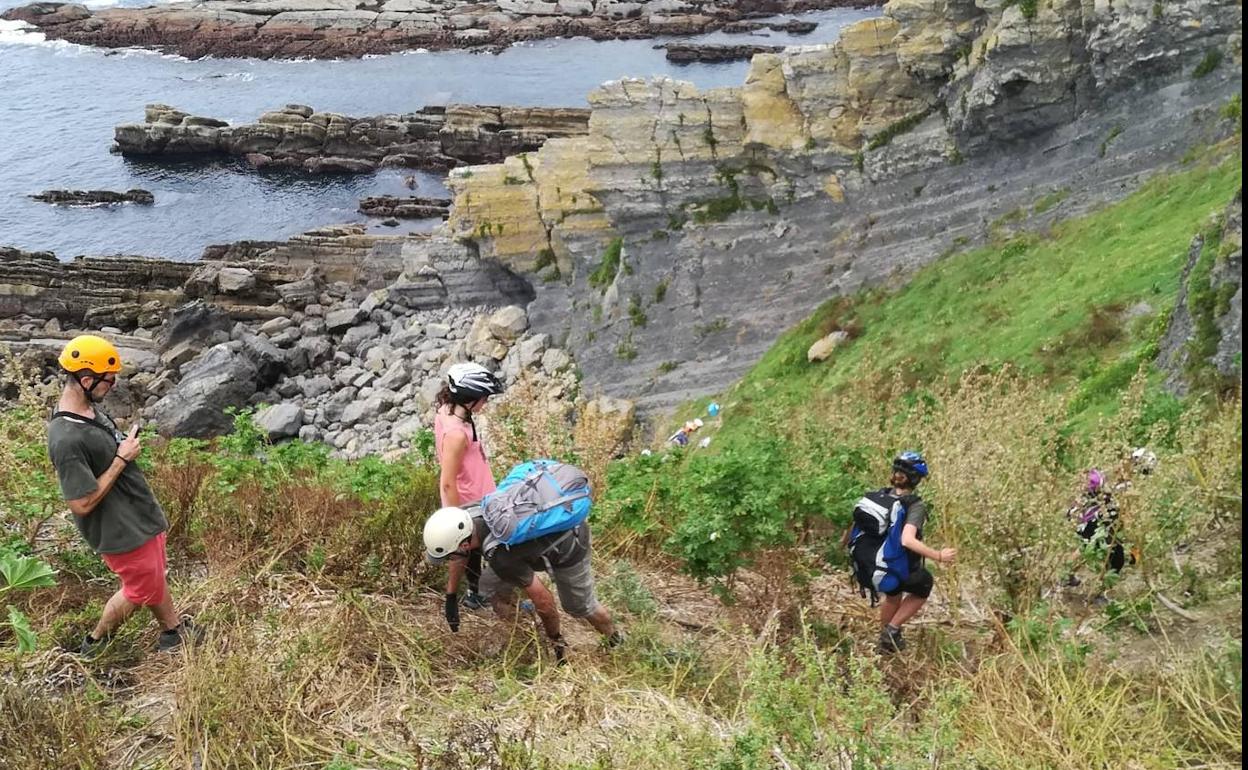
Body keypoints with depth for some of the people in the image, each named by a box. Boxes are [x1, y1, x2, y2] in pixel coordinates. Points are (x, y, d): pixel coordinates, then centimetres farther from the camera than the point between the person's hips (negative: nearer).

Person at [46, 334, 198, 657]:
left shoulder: (88, 406, -3)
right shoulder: (67, 440, -33)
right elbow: (82, 503, -28)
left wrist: (127, 442, 0)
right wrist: (122, 459, -24)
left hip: (141, 513, 9)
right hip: (122, 530, -9)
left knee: (154, 574, 24)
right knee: (140, 589, 13)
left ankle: (174, 630, 44)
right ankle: (95, 642, 36)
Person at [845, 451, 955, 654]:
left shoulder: (876, 495, -1)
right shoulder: (916, 506, -19)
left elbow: (855, 524, 7)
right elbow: (908, 540, -33)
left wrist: (845, 542, 25)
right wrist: (939, 556, -26)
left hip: (864, 569, 6)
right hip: (890, 573, -6)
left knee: (894, 594, 34)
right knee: (924, 587, 24)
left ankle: (886, 640, 47)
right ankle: (892, 630, 15)